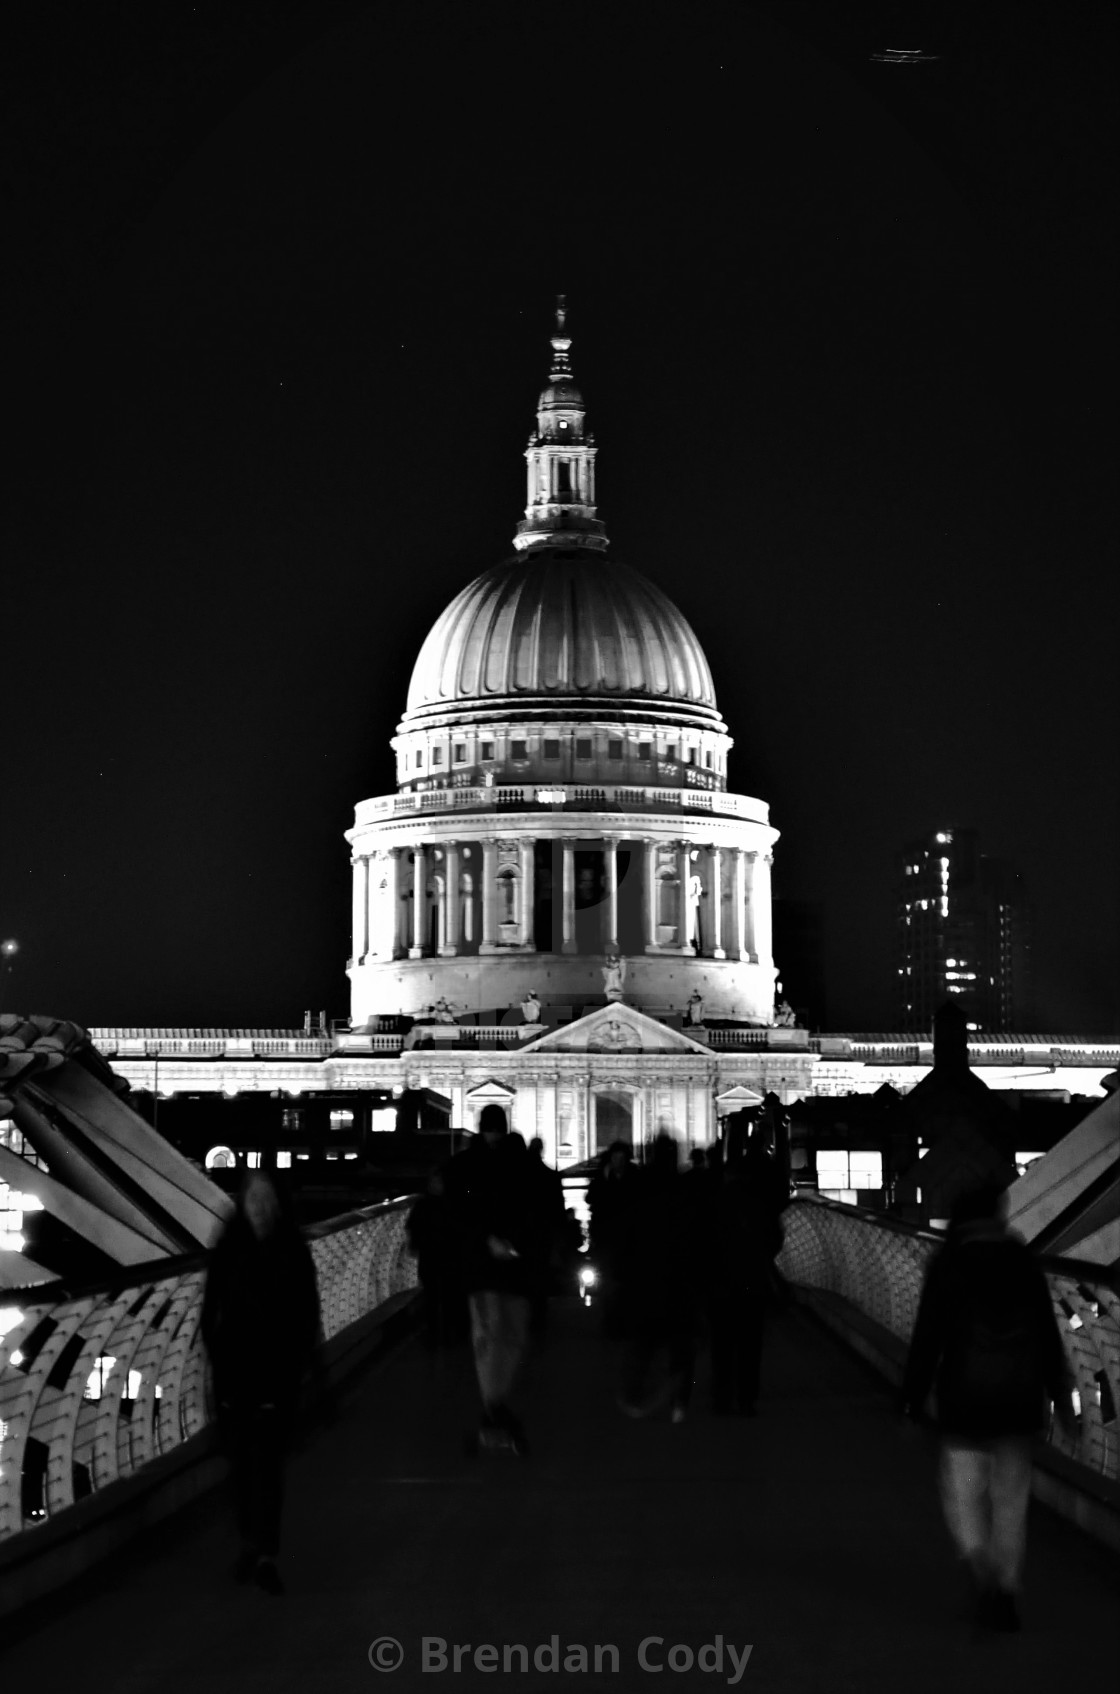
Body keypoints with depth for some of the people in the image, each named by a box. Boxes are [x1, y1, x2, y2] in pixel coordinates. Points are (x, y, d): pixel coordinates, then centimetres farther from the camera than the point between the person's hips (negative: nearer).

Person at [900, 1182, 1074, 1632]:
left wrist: (912, 1403, -1)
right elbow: (1049, 1337, 8)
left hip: (965, 1401, -3)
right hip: (1019, 1402, 3)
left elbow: (927, 1338, -7)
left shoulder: (947, 1266, -6)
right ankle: (1005, 1593, 15)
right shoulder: (1024, 1264, 4)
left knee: (964, 1496, 5)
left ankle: (982, 1572, -18)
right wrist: (1060, 1399, 16)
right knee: (1011, 1501, 13)